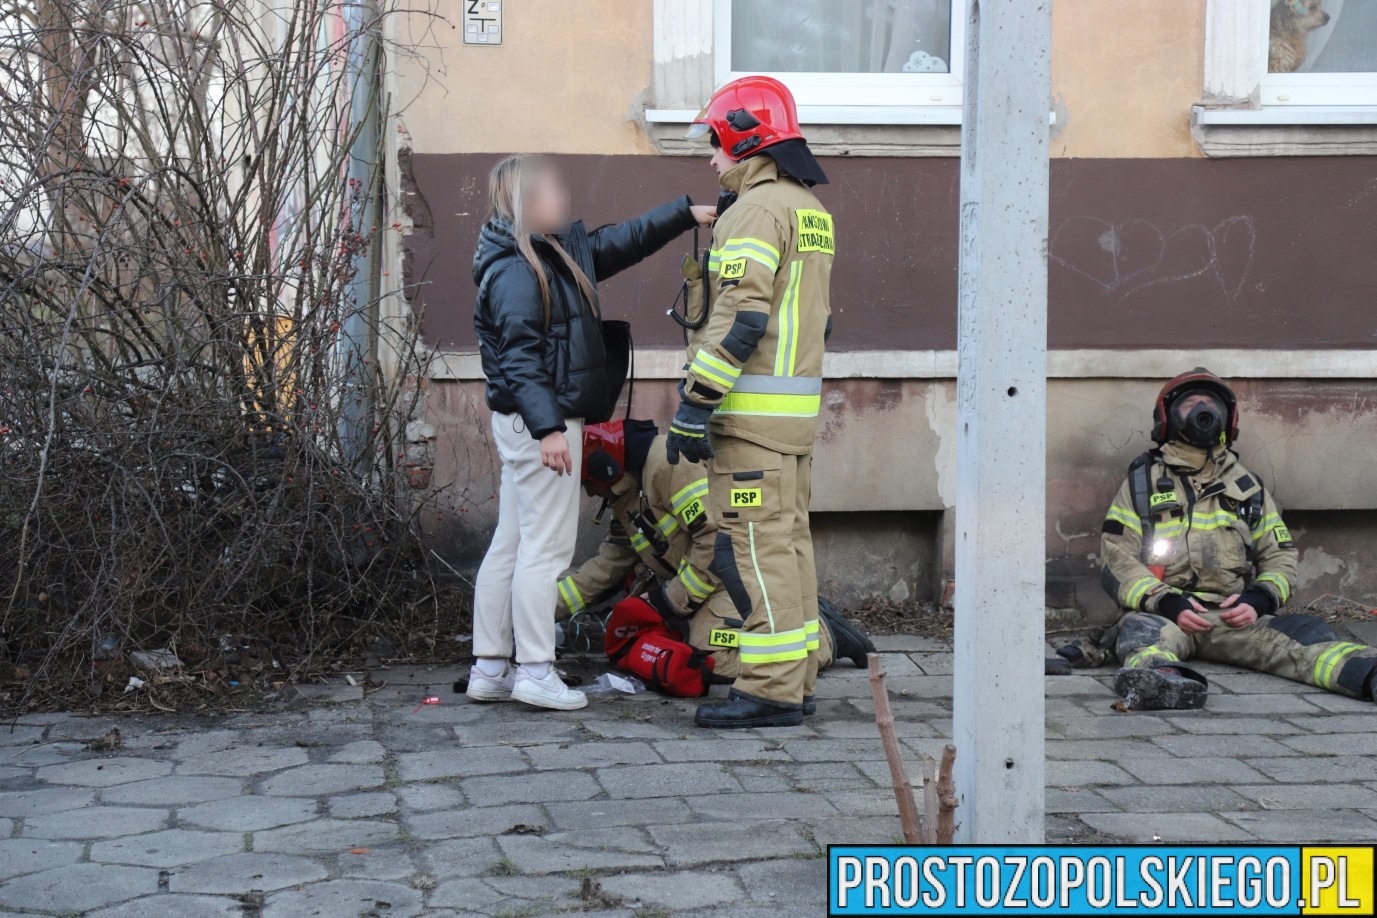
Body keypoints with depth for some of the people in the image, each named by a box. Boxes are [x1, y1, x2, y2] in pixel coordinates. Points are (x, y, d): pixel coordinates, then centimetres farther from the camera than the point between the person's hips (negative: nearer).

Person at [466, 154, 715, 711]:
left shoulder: (561, 251, 16)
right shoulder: (515, 270, -15)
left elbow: (623, 241, 28)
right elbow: (518, 357, -22)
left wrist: (688, 213, 28)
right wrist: (549, 427, -27)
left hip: (534, 424, 11)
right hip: (536, 421, -11)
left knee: (510, 545, 11)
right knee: (546, 546, -6)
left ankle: (489, 669, 16)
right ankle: (535, 671, 0)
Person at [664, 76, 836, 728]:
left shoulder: (757, 209, -13)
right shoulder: (811, 208, 18)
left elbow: (740, 319, -21)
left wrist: (694, 407, -20)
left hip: (753, 408, -10)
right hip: (799, 405, 10)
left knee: (754, 546, -7)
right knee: (788, 540, 13)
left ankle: (769, 690, -6)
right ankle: (795, 680, 18)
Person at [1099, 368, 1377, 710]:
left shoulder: (1248, 486, 25)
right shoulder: (1142, 482, 16)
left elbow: (1280, 556, 21)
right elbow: (1117, 558, 6)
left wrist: (1258, 599, -2)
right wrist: (1166, 603, -11)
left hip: (1236, 616, 2)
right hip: (1162, 613, -2)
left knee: (1307, 633, -28)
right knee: (1141, 630, -39)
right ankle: (1156, 679, -72)